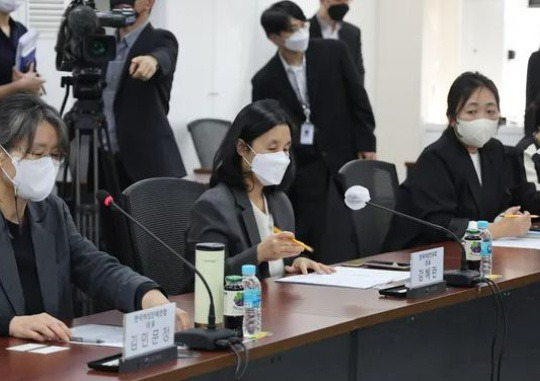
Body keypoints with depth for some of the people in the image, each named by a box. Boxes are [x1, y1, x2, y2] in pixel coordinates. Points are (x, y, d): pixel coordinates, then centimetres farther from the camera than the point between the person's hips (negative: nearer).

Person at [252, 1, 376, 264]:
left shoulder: (333, 52, -1)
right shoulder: (265, 80, 0)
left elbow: (358, 100, 4)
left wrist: (366, 145, -1)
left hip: (340, 159, -1)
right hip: (298, 168, 1)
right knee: (304, 242, -2)